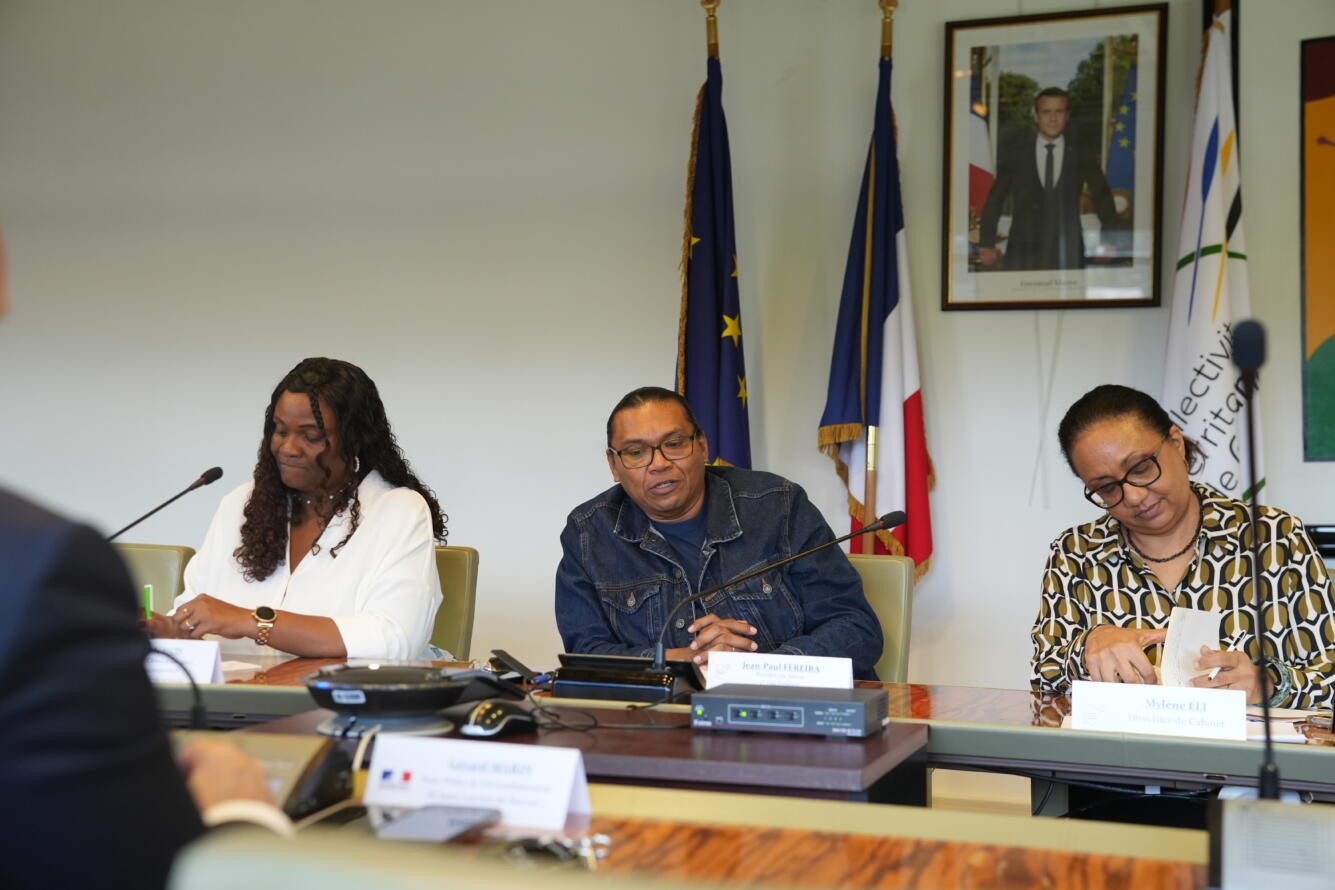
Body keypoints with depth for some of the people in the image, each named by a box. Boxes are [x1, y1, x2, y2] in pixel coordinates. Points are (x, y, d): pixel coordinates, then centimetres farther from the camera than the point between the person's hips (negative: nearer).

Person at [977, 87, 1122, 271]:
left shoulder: (1082, 156, 7)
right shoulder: (1014, 153, 7)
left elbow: (1102, 199, 10)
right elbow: (994, 201, 8)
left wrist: (1113, 244, 0)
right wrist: (986, 245, 1)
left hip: (1068, 256, 0)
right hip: (1023, 255, 0)